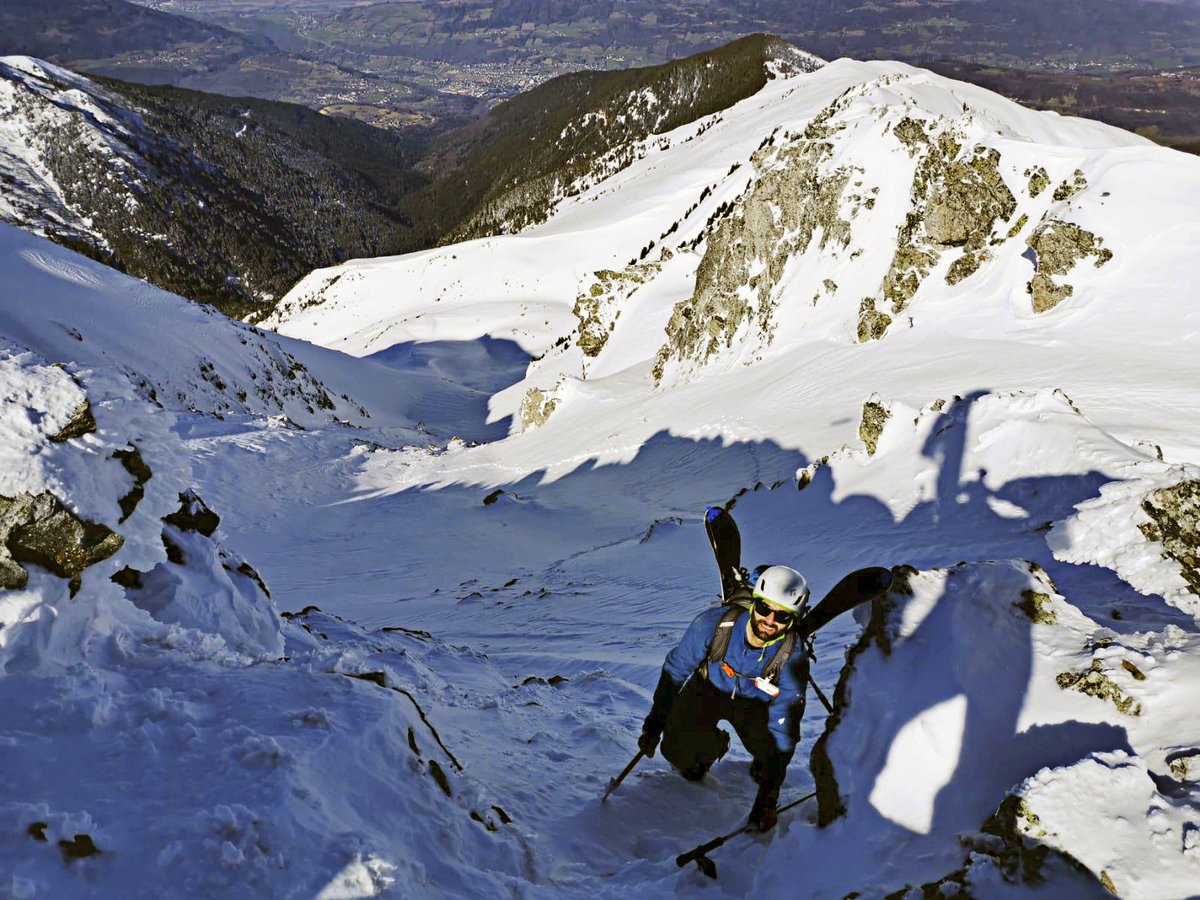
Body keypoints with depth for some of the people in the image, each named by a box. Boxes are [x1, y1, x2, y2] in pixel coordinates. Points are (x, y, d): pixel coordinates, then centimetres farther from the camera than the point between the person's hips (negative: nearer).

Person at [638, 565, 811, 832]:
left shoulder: (793, 658, -32)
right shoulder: (713, 624, -33)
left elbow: (783, 719, -25)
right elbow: (675, 670, -17)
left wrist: (770, 789, -26)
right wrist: (654, 725, -11)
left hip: (755, 703, 0)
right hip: (708, 689, 0)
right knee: (678, 752, -18)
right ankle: (713, 746, 18)